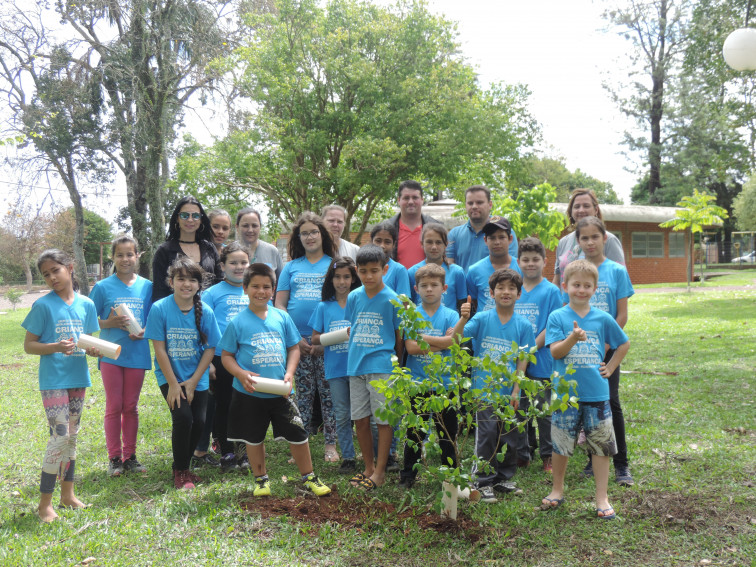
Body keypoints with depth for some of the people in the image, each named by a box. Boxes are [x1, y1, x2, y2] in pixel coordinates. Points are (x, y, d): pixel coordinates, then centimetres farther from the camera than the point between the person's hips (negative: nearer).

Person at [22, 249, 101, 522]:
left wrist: (93, 349, -9)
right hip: (53, 380, -5)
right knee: (60, 437, -10)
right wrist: (56, 347, -23)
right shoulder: (43, 305, -8)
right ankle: (44, 503, 1)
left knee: (72, 436, 14)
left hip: (78, 378, 5)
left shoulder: (86, 304, 4)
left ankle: (68, 493, 28)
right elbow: (28, 345, -6)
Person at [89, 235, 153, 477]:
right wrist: (110, 323, -17)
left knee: (131, 407, 10)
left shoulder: (146, 286, 3)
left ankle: (130, 456, 20)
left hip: (137, 354, 2)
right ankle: (114, 458, 14)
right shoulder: (103, 287, -3)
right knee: (114, 407, 4)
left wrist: (143, 332, -10)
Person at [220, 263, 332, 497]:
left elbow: (294, 347, 9)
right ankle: (261, 479, 32)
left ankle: (309, 478, 21)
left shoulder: (282, 317, 3)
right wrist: (241, 374, -18)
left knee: (298, 434, 4)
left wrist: (289, 373, -7)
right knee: (254, 438, 13)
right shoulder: (238, 322, -4)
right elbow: (226, 355, -1)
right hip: (249, 393, -1)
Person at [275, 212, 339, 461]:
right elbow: (279, 305, 9)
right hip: (297, 341, 2)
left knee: (328, 392, 1)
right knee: (302, 393, 8)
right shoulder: (291, 267, 12)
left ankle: (330, 443, 11)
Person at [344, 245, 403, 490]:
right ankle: (368, 467, 24)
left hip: (382, 367, -5)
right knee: (360, 419, 10)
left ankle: (380, 472, 12)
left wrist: (397, 365, 2)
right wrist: (357, 354, 14)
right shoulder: (354, 297, 6)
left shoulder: (392, 300, -6)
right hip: (355, 366, 5)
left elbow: (400, 337, 0)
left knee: (383, 419, 0)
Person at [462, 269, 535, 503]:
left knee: (510, 438, 11)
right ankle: (485, 482, 12)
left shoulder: (523, 325, 1)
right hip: (484, 389, -2)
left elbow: (523, 361, 0)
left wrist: (516, 391, -6)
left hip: (508, 392, 2)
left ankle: (503, 477, 27)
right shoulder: (482, 319, -3)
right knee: (486, 437, 1)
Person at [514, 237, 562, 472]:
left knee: (544, 411, 4)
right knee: (520, 410, 12)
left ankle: (547, 455, 16)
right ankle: (524, 453, 25)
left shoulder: (551, 291, -5)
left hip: (542, 362, -4)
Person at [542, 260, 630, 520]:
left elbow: (624, 344, 18)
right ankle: (557, 490, 29)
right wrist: (573, 338, -27)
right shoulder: (557, 317, -2)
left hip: (597, 393, 1)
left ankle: (602, 498, 17)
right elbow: (555, 351, -11)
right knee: (560, 445, 9)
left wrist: (610, 367, 10)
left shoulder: (602, 318, 3)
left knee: (601, 446, 5)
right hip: (565, 393, -1)